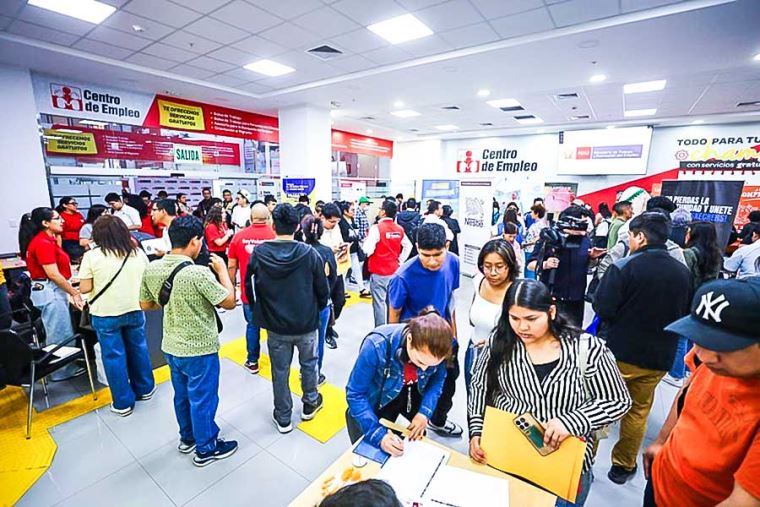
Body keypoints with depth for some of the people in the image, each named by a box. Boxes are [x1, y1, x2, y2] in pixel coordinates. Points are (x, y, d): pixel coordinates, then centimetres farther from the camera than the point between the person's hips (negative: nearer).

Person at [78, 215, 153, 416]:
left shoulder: (92, 256, -11)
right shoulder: (138, 253, -1)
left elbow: (84, 288, -9)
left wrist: (98, 282, 9)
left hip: (106, 314, -3)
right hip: (135, 310, 3)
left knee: (114, 356, 9)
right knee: (138, 349, 18)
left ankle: (123, 403, 19)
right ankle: (144, 389, 32)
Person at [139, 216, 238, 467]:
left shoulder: (151, 269, -6)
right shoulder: (199, 273, -28)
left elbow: (145, 305, 8)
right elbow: (229, 302, -20)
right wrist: (222, 270, -10)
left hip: (171, 347, 7)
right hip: (199, 350, -7)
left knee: (182, 395, 25)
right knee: (203, 399, 12)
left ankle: (187, 438, 45)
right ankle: (206, 449, 31)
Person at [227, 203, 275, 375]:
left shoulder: (239, 236, -5)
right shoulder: (276, 236, -11)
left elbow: (231, 266, 2)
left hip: (249, 291, 1)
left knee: (252, 325, 16)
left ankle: (252, 362, 27)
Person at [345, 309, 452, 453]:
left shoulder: (435, 350, -27)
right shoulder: (376, 346, -39)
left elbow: (437, 379, -8)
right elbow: (355, 394, -28)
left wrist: (425, 412, -21)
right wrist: (379, 435, -34)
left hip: (410, 394, 3)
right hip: (375, 401, -3)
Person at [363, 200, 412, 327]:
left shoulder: (376, 228, -15)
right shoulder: (399, 229, 2)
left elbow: (368, 250, -20)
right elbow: (408, 246, 12)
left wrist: (365, 242, 1)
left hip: (378, 272, -5)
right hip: (394, 271, 6)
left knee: (379, 303, 3)